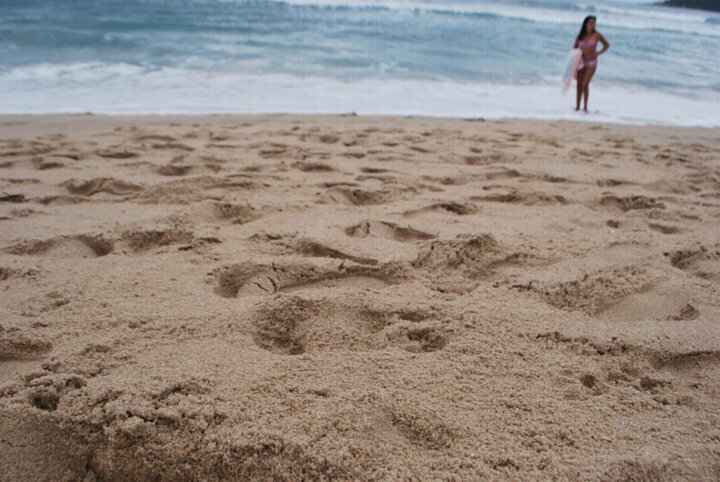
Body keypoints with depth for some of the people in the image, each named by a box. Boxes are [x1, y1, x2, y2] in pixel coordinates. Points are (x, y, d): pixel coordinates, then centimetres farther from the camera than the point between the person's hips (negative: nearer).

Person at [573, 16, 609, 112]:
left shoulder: (596, 35, -1)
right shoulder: (580, 36, 4)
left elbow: (607, 45, 10)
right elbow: (574, 48, 14)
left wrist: (598, 53, -3)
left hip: (591, 62, -3)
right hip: (581, 62, 3)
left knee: (585, 84, -14)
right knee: (579, 85, 3)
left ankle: (585, 107, -8)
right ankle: (577, 106, 11)